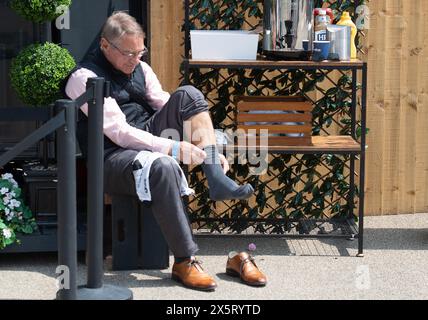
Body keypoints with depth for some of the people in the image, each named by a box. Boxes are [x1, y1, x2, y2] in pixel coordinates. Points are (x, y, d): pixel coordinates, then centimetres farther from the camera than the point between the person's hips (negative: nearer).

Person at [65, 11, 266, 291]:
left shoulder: (140, 68, 10)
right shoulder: (85, 78, -13)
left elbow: (169, 109, 8)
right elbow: (119, 132, -21)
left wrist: (210, 150, -5)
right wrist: (173, 148, -28)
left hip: (149, 140, 7)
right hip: (113, 158, -7)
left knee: (188, 95, -13)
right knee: (163, 166, -40)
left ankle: (217, 180, -24)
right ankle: (185, 262, -33)